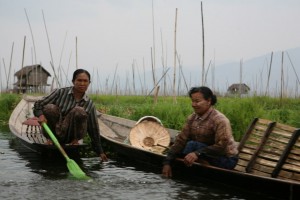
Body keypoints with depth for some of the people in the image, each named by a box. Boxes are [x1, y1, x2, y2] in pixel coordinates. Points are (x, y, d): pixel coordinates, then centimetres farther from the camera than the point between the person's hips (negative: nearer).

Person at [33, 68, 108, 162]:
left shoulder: (90, 104, 0)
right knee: (50, 108, -26)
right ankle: (50, 138, -7)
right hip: (55, 132, 0)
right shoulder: (61, 93, -5)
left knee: (79, 111, -26)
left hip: (70, 136, 0)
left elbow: (94, 129, 8)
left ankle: (75, 140, -6)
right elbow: (38, 104, -3)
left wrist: (100, 152, 11)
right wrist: (40, 115, -27)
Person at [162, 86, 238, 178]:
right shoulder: (192, 118, -1)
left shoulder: (219, 120, -22)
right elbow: (181, 140, -7)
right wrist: (167, 162, -17)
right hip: (207, 156, 7)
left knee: (192, 145, -27)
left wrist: (197, 153, -41)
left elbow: (222, 147, -30)